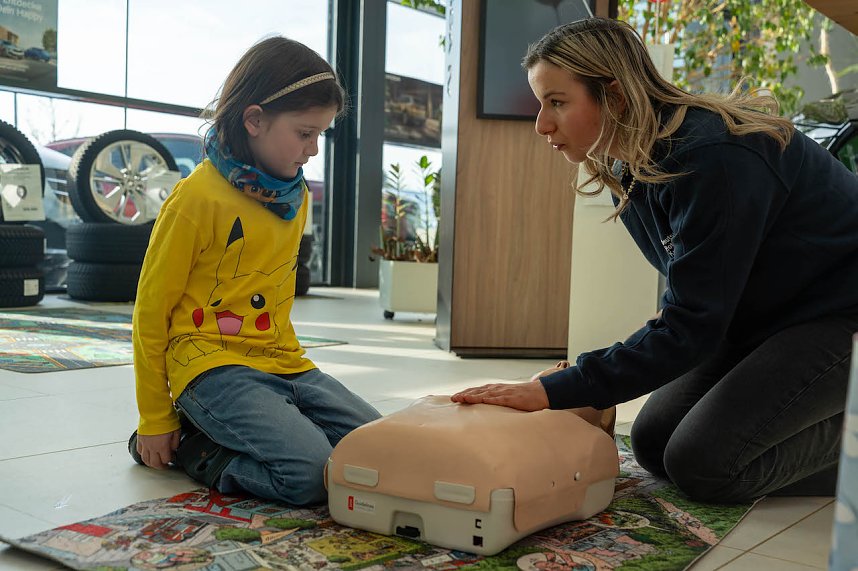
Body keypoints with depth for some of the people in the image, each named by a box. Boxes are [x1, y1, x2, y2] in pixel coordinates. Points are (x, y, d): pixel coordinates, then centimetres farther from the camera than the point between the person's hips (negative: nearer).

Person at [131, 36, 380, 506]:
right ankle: (190, 444, 0)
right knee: (311, 472, -26)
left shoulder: (296, 195, 11)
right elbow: (151, 310, -6)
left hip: (283, 362, 8)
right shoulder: (199, 197, -11)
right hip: (214, 364, -7)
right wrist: (154, 423, -1)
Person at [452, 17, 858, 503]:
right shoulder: (632, 169, -2)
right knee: (654, 443, 3)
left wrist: (555, 391, -33)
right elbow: (690, 298, 6)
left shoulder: (714, 160, -30)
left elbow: (691, 324, -30)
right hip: (763, 315, 9)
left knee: (703, 464, -18)